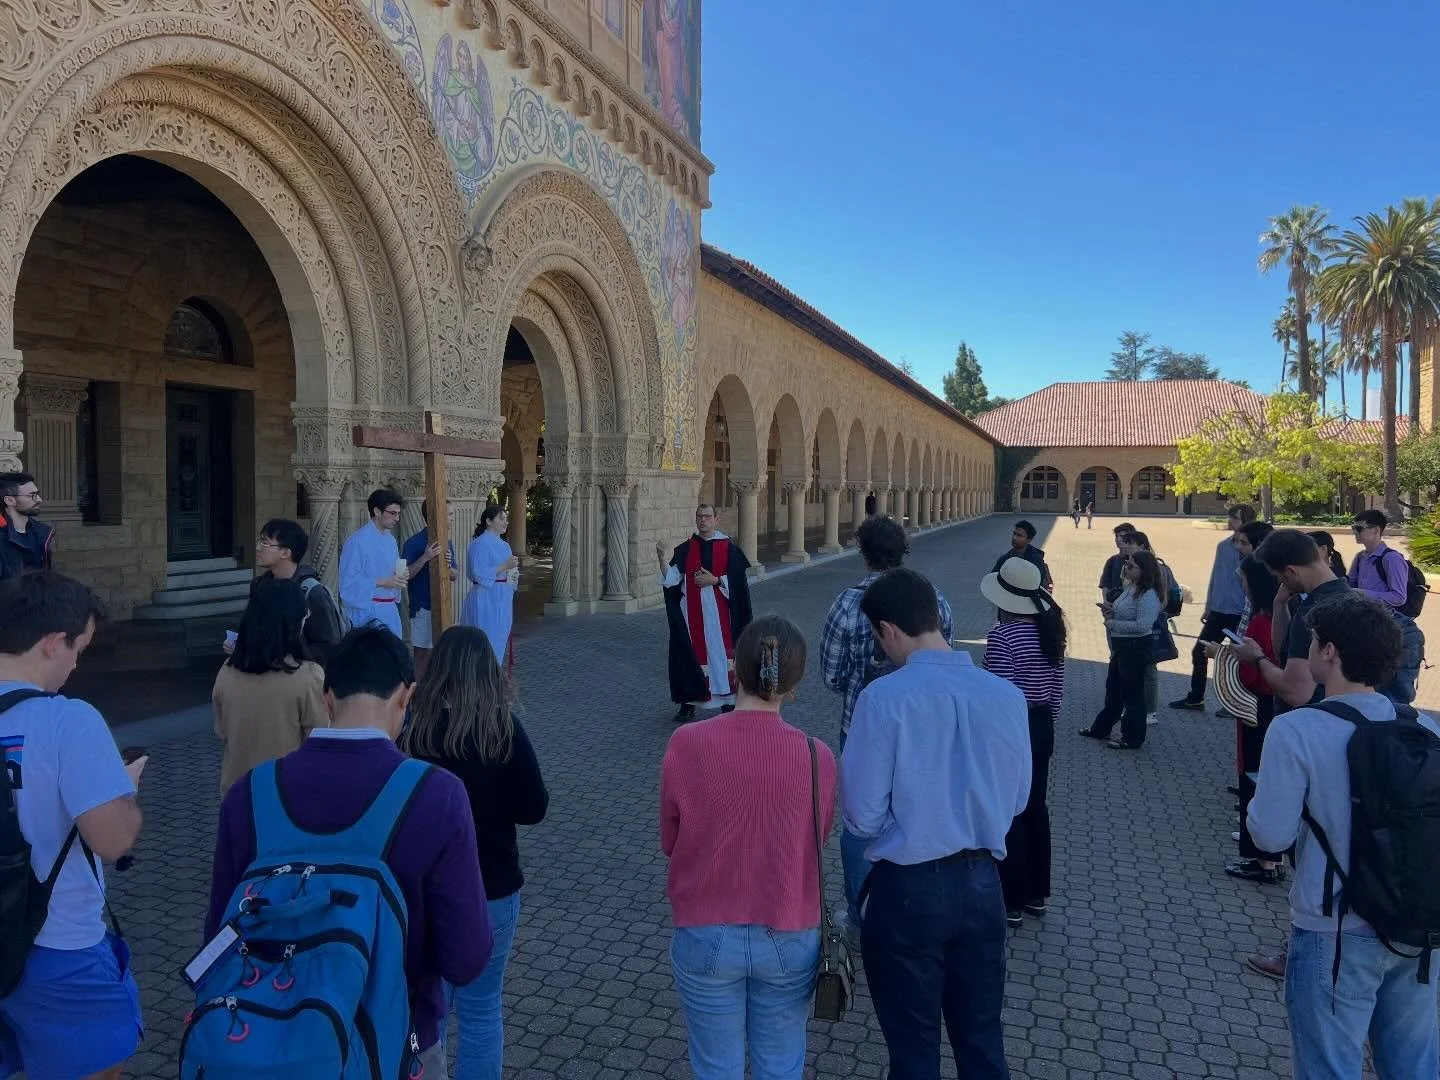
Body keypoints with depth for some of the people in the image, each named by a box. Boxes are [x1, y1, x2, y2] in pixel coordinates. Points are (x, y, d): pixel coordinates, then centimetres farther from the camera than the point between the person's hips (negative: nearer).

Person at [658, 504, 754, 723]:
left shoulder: (729, 548, 1)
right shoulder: (685, 549, 6)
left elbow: (738, 582, -3)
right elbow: (671, 579, -4)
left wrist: (714, 580, -15)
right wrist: (661, 558, -18)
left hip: (718, 612, -2)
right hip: (692, 613, 2)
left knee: (721, 651, 0)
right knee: (691, 653, 4)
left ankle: (727, 702, 11)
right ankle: (688, 703, 14)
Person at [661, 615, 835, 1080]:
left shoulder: (686, 744, -17)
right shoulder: (817, 757, -16)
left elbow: (670, 842, -3)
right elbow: (816, 844, 0)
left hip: (705, 938, 0)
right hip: (789, 940, 1)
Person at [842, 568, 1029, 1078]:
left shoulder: (884, 697, -20)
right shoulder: (1007, 694, -6)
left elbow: (862, 815, -14)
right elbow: (1017, 798, 7)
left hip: (908, 889, -4)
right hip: (981, 884, 4)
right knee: (983, 1037, 22)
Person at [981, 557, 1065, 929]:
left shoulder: (1003, 635, -21)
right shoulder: (1050, 629, 4)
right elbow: (1057, 688, 10)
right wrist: (1047, 724, 21)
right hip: (1041, 725, 8)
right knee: (1035, 808, 17)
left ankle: (1012, 903, 13)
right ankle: (1037, 895, 29)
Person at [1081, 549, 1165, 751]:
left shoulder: (1148, 595, -22)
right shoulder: (1130, 587, 7)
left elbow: (1142, 625, -29)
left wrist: (1112, 623, -22)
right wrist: (1111, 611, -1)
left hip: (1136, 648, -10)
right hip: (1120, 646, 10)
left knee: (1132, 693, 3)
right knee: (1113, 689, 21)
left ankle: (1132, 738, 16)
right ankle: (1101, 728, 35)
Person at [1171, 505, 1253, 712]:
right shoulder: (1223, 546, 8)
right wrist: (1208, 607, 17)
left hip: (1240, 614, -7)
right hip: (1218, 612, 7)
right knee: (1199, 652, 10)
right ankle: (1195, 698, 23)